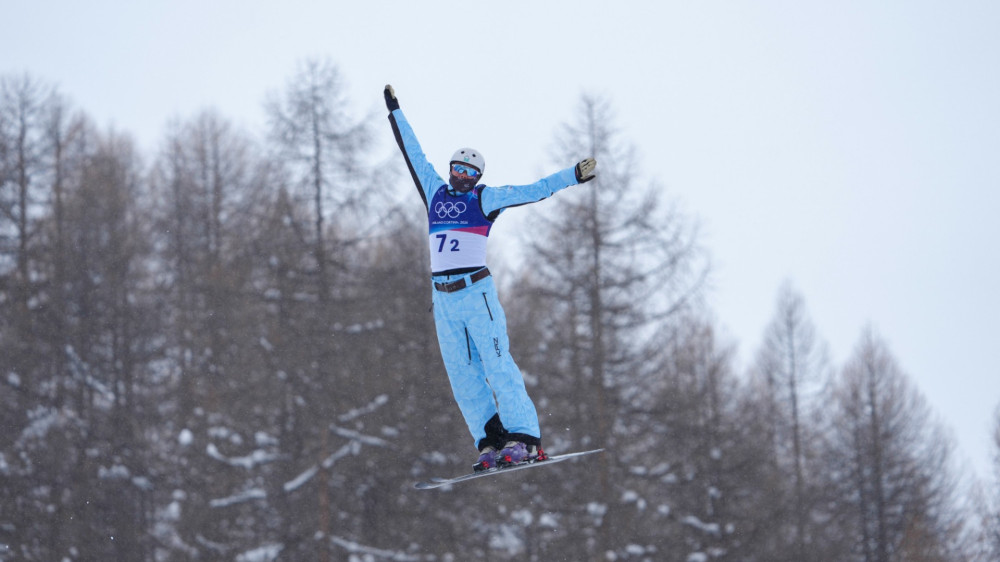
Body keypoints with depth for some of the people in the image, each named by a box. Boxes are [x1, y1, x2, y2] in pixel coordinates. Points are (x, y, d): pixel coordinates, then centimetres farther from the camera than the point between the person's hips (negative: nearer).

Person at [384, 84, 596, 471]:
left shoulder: (485, 198, 4)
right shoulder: (435, 191, 15)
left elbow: (533, 191, -2)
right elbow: (414, 154, 25)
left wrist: (573, 176, -11)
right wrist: (395, 112, 32)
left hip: (476, 291, -5)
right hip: (442, 297, 5)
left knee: (497, 365, -11)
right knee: (462, 375, 0)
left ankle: (524, 439, -14)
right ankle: (491, 440, 0)